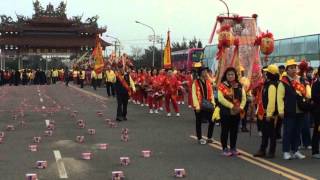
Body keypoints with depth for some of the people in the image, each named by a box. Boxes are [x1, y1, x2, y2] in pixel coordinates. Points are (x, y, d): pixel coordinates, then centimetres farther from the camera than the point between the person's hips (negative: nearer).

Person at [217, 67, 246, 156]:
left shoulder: (239, 86, 8)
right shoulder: (222, 85, -7)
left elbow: (243, 98, 6)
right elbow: (221, 99, -17)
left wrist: (241, 107, -11)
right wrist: (232, 106, -20)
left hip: (236, 112, 5)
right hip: (225, 111, -5)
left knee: (234, 130, 11)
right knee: (225, 130, 1)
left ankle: (233, 148, 21)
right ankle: (225, 149, 10)